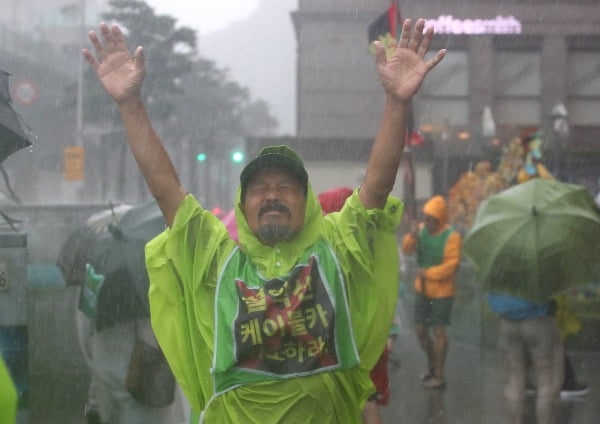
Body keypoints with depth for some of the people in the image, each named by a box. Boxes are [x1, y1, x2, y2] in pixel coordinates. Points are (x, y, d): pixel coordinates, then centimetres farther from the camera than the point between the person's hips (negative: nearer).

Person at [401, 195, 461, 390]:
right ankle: (432, 364, 33)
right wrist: (412, 236, -25)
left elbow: (451, 265, -19)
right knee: (420, 329, 10)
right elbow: (407, 249, -6)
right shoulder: (422, 230, 1)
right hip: (422, 289, 6)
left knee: (438, 330, -1)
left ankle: (439, 375, 7)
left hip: (442, 291, -6)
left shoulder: (452, 236, -16)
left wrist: (427, 273, -17)